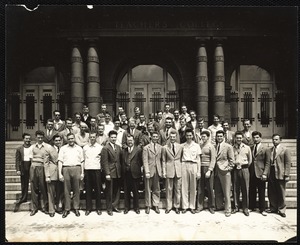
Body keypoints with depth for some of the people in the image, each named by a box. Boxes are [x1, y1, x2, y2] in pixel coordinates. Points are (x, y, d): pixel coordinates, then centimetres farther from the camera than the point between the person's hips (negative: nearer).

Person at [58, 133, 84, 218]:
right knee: (66, 190, 2)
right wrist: (60, 174, -3)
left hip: (77, 169, 1)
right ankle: (67, 209, 11)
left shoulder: (79, 148, 12)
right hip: (66, 169, 0)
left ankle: (76, 208, 13)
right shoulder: (63, 148, 9)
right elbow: (60, 161, 4)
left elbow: (82, 161, 11)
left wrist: (82, 173, 4)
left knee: (76, 190, 4)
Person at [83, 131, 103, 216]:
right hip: (87, 169, 2)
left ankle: (98, 208, 15)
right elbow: (83, 159, 11)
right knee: (88, 189, 6)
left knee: (97, 189, 4)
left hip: (97, 169, -2)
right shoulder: (85, 147, 8)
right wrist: (83, 170, 5)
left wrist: (102, 168, -4)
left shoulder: (100, 147, 2)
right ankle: (88, 208, 16)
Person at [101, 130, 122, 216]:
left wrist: (121, 170, 5)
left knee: (117, 191, 12)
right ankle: (109, 208, 16)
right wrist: (107, 173, -16)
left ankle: (115, 206, 25)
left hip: (118, 173, 5)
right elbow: (104, 162, -12)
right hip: (110, 173, -5)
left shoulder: (118, 147, 10)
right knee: (109, 192, 4)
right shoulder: (105, 148, -8)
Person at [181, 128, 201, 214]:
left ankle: (192, 206, 15)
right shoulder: (182, 145, 7)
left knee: (193, 187, 4)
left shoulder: (196, 146, 7)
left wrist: (199, 171, 2)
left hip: (193, 165, 0)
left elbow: (198, 159, 7)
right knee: (184, 186, 2)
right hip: (184, 165, 0)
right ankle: (185, 206, 11)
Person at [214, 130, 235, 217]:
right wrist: (214, 169, 7)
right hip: (216, 171, 5)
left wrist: (228, 168, -8)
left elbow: (231, 160, -2)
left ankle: (228, 209, 7)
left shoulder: (228, 147, -2)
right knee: (217, 191, 11)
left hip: (224, 171, -4)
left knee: (226, 192, -1)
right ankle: (219, 206, 24)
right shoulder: (214, 147, 10)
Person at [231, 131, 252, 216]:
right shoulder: (232, 148, 2)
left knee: (245, 189, 3)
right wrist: (234, 163, -3)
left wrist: (245, 166, 7)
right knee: (235, 189, 5)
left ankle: (245, 208, 13)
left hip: (244, 169, 0)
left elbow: (250, 160, 12)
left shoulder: (247, 148, 5)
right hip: (235, 170, 0)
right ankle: (236, 207, 17)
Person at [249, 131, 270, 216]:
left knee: (261, 192, 6)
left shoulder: (265, 149, -1)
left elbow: (267, 163, -3)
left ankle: (262, 209, 17)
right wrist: (248, 171, 0)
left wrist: (265, 174, -11)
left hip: (260, 173, -2)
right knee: (252, 191, 8)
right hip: (252, 173, 3)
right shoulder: (250, 148, 8)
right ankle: (251, 207, 21)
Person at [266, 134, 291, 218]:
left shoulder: (285, 150, -1)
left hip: (280, 174, -4)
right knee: (271, 193, 9)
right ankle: (273, 208, 25)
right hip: (271, 174, 4)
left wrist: (286, 175, -10)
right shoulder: (269, 150, 10)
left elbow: (288, 163, -5)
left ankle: (281, 210, 19)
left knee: (281, 193, 4)